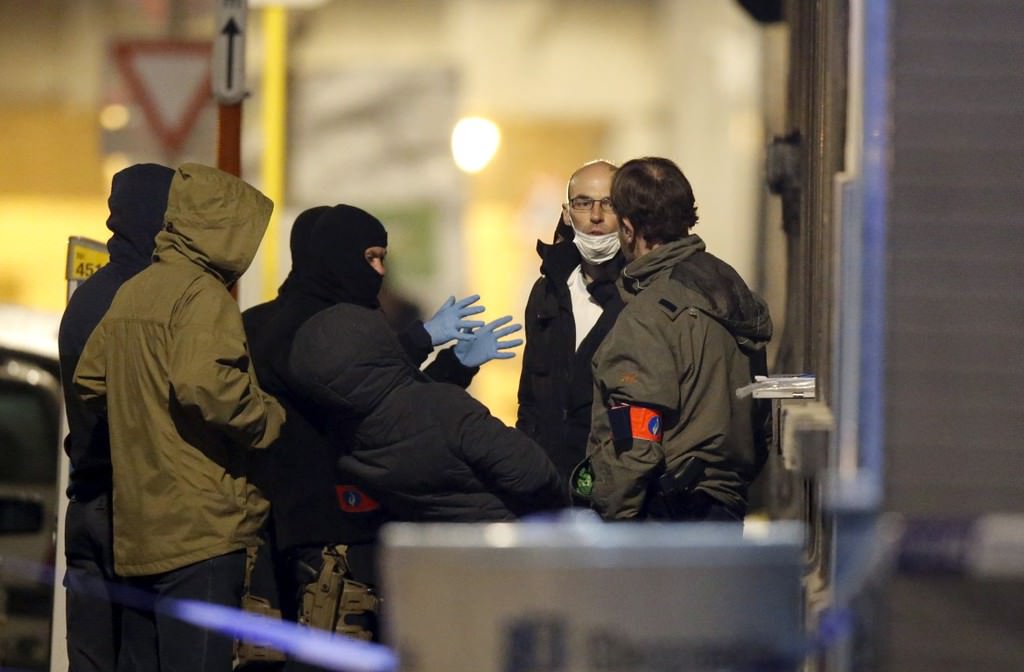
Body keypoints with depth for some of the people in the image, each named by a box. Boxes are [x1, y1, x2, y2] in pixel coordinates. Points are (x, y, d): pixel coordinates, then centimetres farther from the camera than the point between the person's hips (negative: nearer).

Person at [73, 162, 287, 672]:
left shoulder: (130, 293, 16)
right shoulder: (202, 294, -11)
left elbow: (88, 382, 21)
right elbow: (204, 383, -25)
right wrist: (268, 420, -12)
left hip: (136, 529, 9)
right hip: (199, 528, -9)